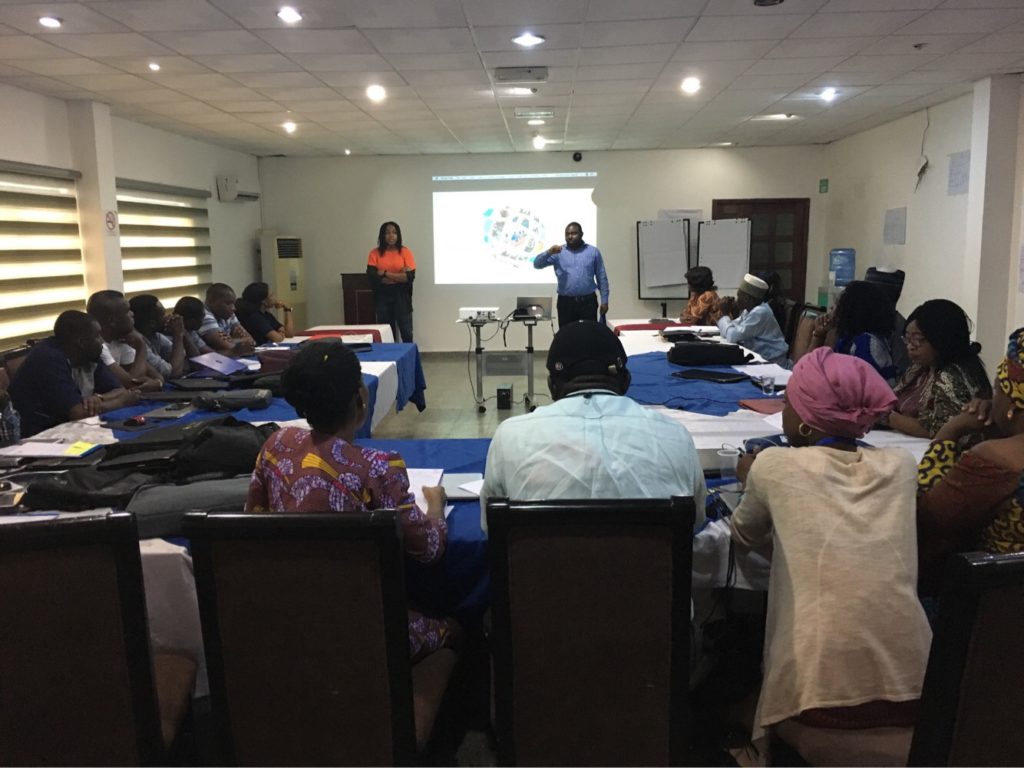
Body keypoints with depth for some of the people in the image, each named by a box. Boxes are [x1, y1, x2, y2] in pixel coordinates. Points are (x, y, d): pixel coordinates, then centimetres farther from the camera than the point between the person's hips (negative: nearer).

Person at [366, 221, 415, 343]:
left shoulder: (405, 252, -1)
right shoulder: (375, 253, 1)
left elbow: (410, 276, -10)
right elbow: (372, 276, -9)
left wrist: (385, 273, -11)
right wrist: (399, 276, -12)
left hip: (401, 295, -1)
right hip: (382, 295, 1)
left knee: (406, 332, 2)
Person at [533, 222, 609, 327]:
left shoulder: (593, 252, 7)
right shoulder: (558, 253, 7)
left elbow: (602, 278, 7)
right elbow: (537, 264, -1)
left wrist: (604, 300, 2)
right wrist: (549, 252, -19)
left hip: (588, 302, 0)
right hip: (566, 302, 1)